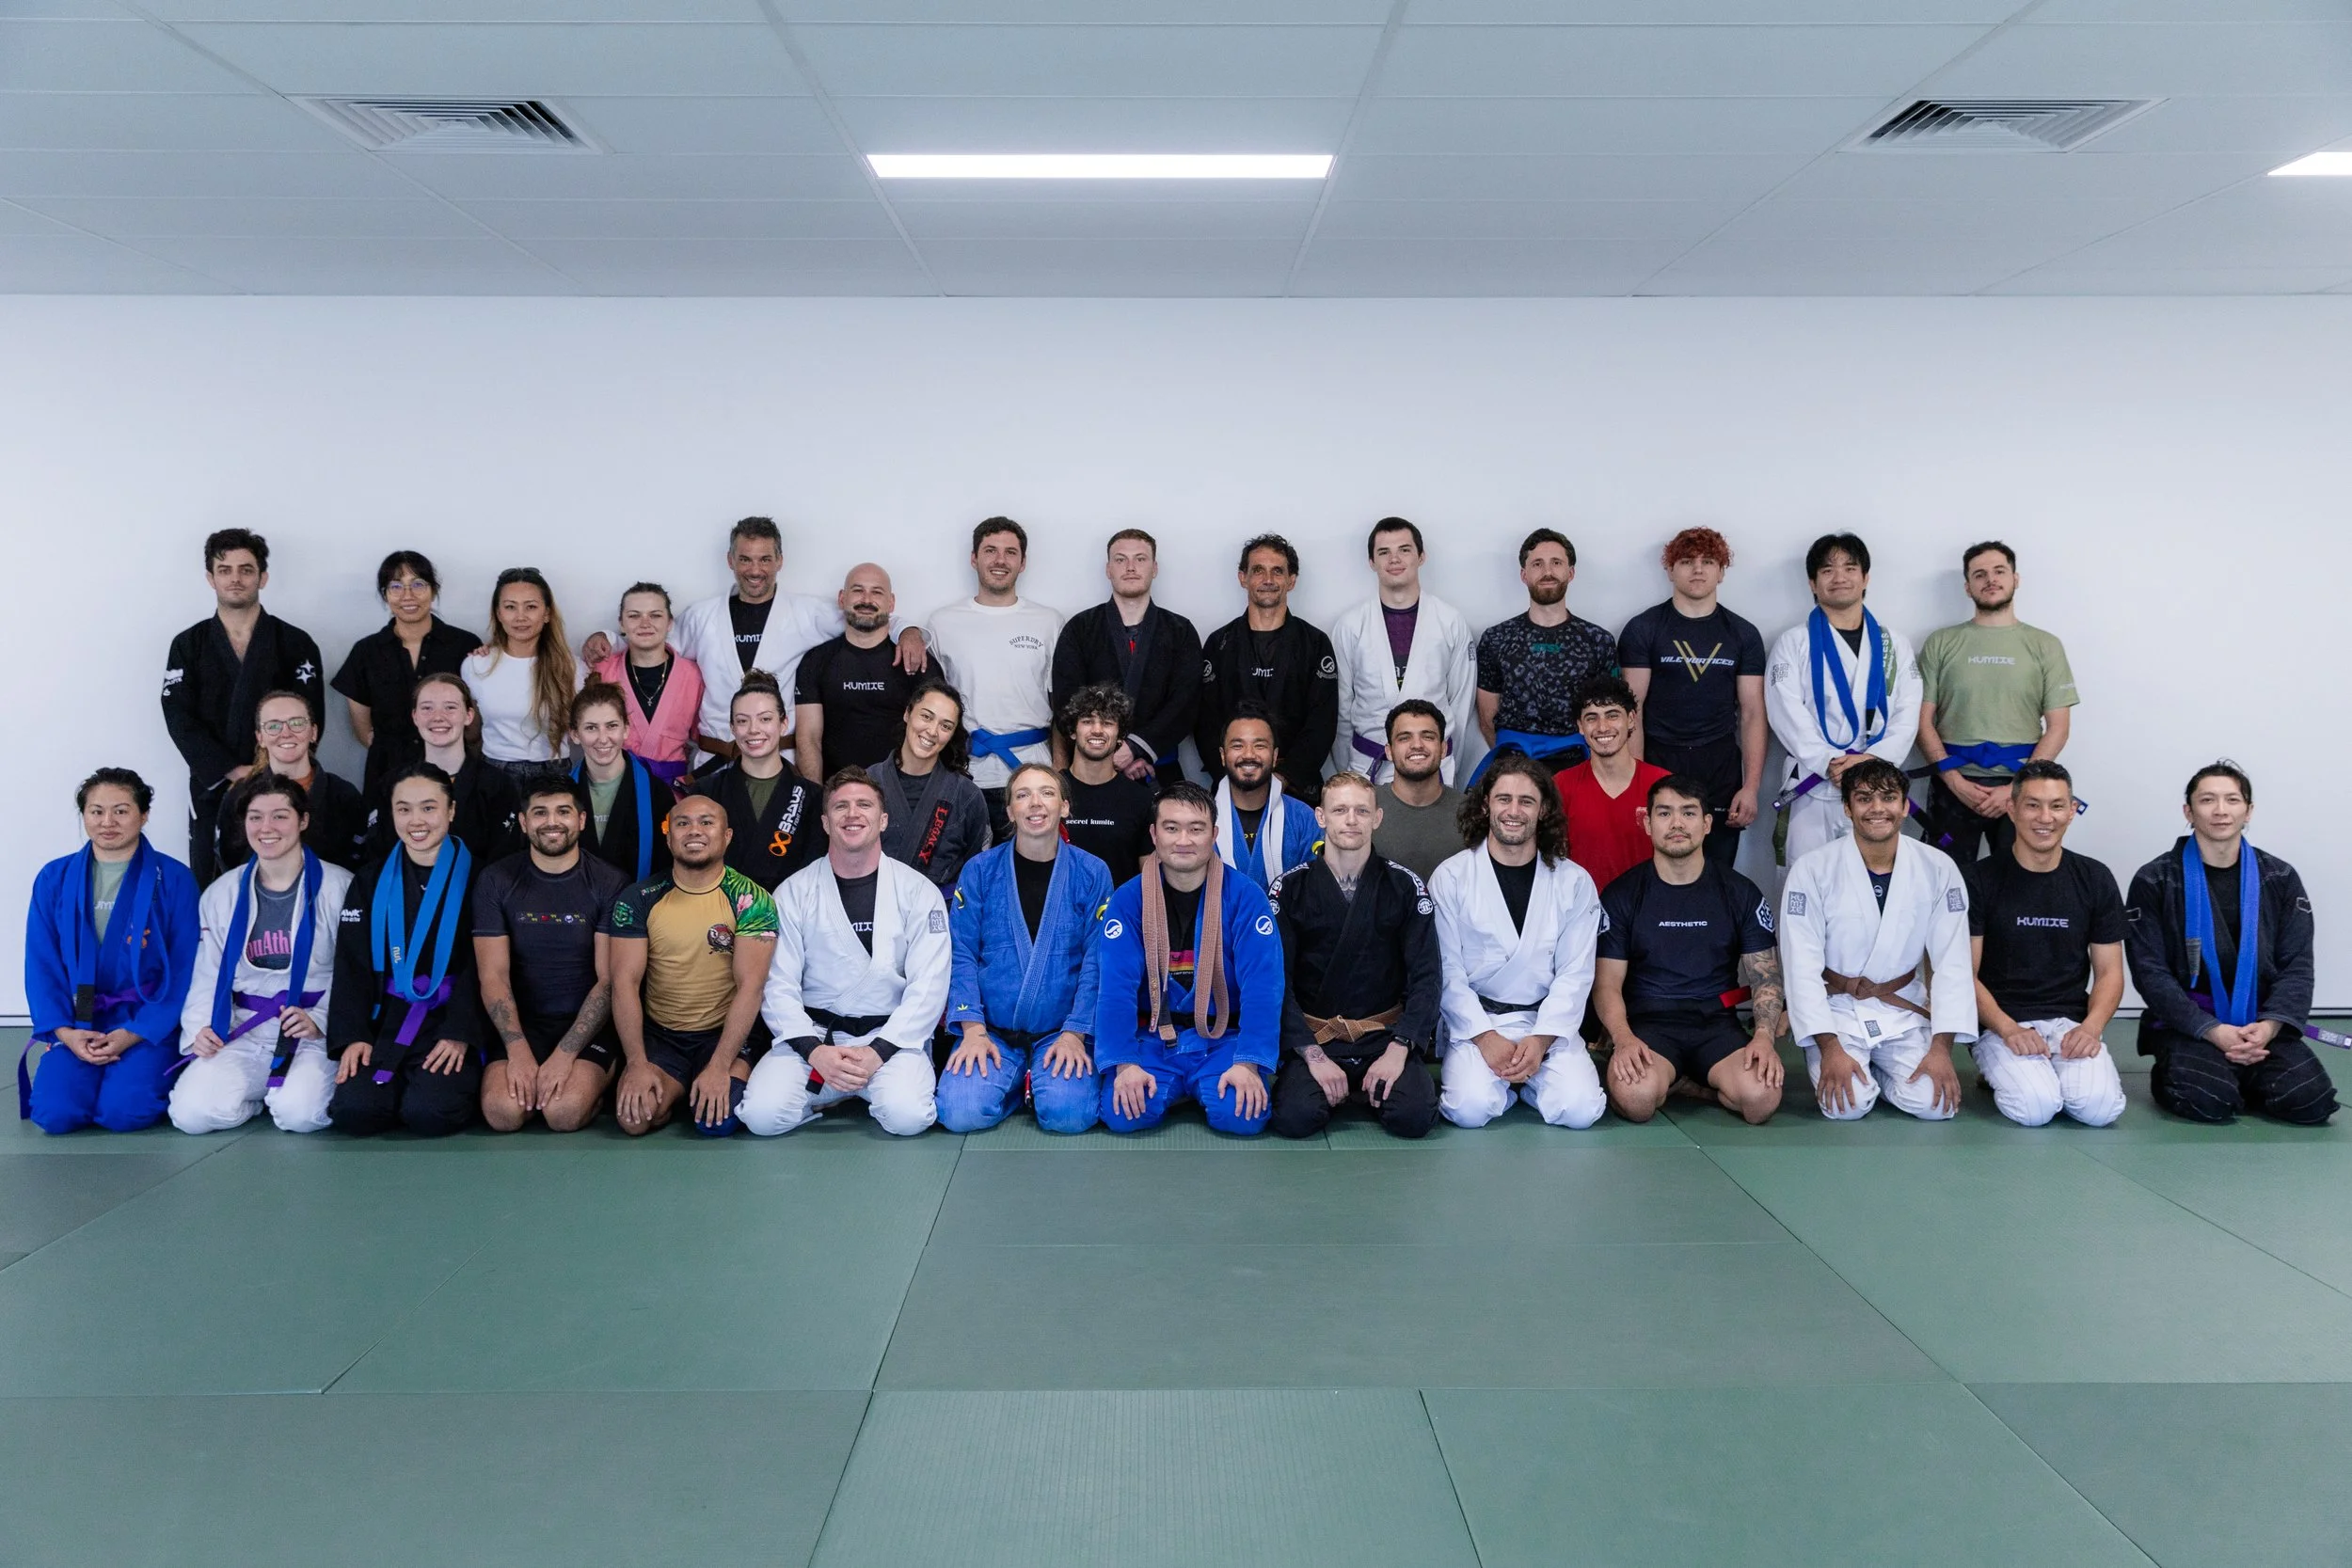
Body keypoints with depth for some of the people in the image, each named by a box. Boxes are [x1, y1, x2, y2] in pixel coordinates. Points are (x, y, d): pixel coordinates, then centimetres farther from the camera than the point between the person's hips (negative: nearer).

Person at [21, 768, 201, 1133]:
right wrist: (64, 1031, -10)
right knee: (54, 1113, -19)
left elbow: (183, 970, -5)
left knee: (124, 1111, -24)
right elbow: (41, 965, 5)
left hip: (148, 1022, -2)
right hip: (77, 1023, 3)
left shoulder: (173, 879, -3)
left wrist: (133, 1034, -15)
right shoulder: (54, 879, 6)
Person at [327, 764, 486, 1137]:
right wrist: (352, 1036, -6)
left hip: (452, 1018, -3)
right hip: (388, 1019, 3)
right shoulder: (371, 882, 13)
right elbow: (352, 965, 7)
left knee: (429, 1112, -26)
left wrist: (460, 1034, -17)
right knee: (354, 1109, -20)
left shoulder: (475, 877, 0)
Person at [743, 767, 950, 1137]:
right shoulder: (793, 893, 3)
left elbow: (928, 986, -6)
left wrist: (878, 1053, -17)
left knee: (907, 1116, -29)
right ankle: (834, 1093, 7)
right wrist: (814, 1051, -17)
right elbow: (778, 986, -2)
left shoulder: (918, 891, 0)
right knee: (762, 1115, -23)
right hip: (811, 1034, 1)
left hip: (891, 1036, -1)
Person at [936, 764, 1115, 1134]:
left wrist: (1074, 1034, -12)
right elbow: (961, 954, 0)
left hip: (1062, 1031, 0)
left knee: (1069, 1114, -26)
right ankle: (1015, 1085, 9)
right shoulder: (980, 870, 2)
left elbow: (1098, 961, -2)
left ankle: (1046, 1081, 9)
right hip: (992, 1031, 1)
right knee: (961, 1112, -23)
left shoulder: (1092, 873, 1)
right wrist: (973, 1029, -11)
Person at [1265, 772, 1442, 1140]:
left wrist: (1398, 1049, -13)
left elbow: (1426, 977, 0)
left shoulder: (1404, 886, 3)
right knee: (1294, 1118, -27)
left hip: (1385, 1035, 1)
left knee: (1415, 1116, -25)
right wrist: (1314, 1055, -15)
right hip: (1314, 1036, -1)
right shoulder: (1291, 888, 1)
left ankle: (1366, 1090, 8)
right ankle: (1333, 1088, 7)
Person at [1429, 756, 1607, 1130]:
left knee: (1580, 1109, -21)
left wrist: (1541, 1039, -13)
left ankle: (1521, 1078, 11)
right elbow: (1447, 970, -4)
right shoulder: (1451, 877, -1)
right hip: (1474, 1020, -1)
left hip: (1548, 1020, 2)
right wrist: (1485, 1037, -14)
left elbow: (1575, 974, -1)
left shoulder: (1574, 882, 3)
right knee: (1472, 1108, -26)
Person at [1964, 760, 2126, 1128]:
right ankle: (1999, 1070, 5)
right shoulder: (1979, 879, -2)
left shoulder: (2095, 880, 7)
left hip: (2072, 1022, 2)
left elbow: (2109, 972, 8)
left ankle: (2058, 1070, 7)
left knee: (2100, 1106, -26)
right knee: (2035, 1106, -28)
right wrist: (2008, 1029, -19)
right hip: (2000, 1023, -2)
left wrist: (2090, 1027, -12)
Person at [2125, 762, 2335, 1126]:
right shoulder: (2154, 881, -2)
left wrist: (2269, 1026, -17)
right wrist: (2214, 1031, -18)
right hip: (2187, 1026, -3)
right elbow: (2150, 971, -7)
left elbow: (2296, 966, 2)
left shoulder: (2280, 879, 7)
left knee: (2312, 1100, -20)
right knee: (2208, 1101, -29)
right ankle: (2172, 1075, 7)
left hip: (2263, 1027, 3)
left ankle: (2237, 1077, 11)